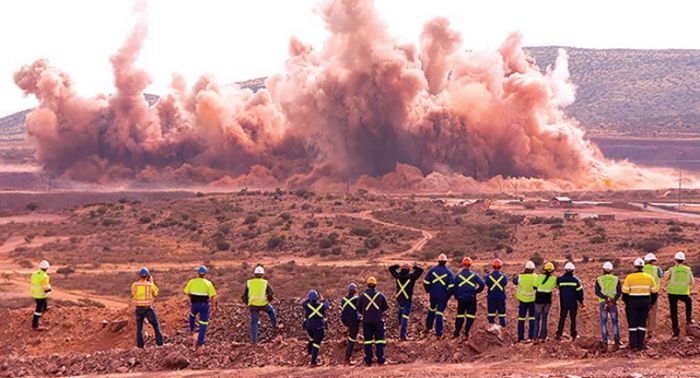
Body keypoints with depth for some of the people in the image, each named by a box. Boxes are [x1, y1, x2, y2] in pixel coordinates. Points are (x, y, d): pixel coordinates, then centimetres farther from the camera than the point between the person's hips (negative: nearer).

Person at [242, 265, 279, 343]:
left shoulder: (249, 283, 0)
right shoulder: (265, 283, -5)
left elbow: (245, 295, 4)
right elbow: (271, 294, -6)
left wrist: (247, 303, 20)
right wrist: (268, 300, 14)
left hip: (253, 305, 1)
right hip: (263, 304, -1)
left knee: (254, 322, 9)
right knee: (271, 310, 32)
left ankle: (254, 339, 4)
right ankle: (275, 325, 36)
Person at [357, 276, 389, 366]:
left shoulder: (363, 296, -4)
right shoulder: (380, 295, -5)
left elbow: (358, 308, 3)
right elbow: (386, 307, 4)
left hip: (367, 321, 1)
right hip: (378, 320, -1)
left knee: (367, 340, 6)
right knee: (379, 339, 3)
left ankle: (368, 361, 4)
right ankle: (380, 360, -2)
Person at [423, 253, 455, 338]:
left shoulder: (432, 269, -2)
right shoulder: (448, 272, -8)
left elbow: (426, 282, -3)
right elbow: (452, 285, -15)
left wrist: (428, 290, 13)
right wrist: (449, 295, -1)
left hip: (433, 294, 3)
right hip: (443, 296, -3)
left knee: (431, 309, 26)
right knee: (439, 313, 1)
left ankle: (428, 328, 38)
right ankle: (438, 333, -3)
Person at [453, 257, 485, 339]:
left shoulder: (458, 275, 2)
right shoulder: (474, 275, 0)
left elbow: (455, 288, 4)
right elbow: (482, 284, -8)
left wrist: (456, 297, 16)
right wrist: (476, 291, 6)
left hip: (461, 298, 1)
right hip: (471, 298, -1)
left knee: (460, 315, 13)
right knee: (470, 315, 6)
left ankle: (456, 332, 10)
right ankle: (466, 332, -1)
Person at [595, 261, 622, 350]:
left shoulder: (599, 279, 2)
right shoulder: (616, 279, 4)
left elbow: (597, 292, -9)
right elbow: (619, 292, -5)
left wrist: (606, 298, -17)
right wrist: (613, 300, -14)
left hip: (602, 302, 0)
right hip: (613, 303, 0)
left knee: (604, 322, 5)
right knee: (615, 322, 9)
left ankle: (605, 341, 1)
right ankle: (616, 341, 5)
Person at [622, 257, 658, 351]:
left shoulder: (629, 278, -8)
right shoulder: (649, 278, 2)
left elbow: (625, 292, -7)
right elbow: (654, 292, 8)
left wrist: (626, 302, 9)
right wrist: (652, 303, 20)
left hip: (632, 303, -2)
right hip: (645, 303, 2)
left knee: (633, 324, 5)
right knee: (642, 324, 10)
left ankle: (633, 345, 3)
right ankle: (640, 345, 7)